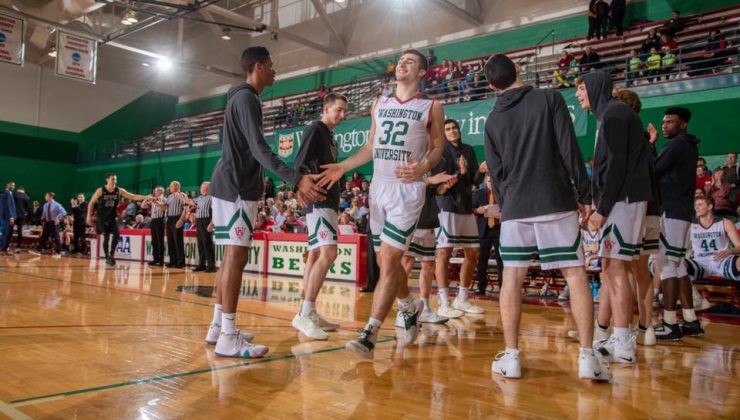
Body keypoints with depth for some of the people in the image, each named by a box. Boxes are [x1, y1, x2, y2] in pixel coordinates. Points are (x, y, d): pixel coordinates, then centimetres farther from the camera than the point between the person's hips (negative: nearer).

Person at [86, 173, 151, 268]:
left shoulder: (119, 191, -2)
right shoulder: (100, 190, -8)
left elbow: (133, 197, -4)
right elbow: (91, 203, -1)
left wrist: (146, 197, -17)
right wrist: (89, 216, -4)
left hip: (112, 218, 3)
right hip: (102, 218, -3)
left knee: (116, 235, -11)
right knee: (106, 237, -8)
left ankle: (111, 254, 6)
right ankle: (107, 257, 6)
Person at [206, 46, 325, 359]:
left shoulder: (243, 98, 21)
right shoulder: (246, 98, -12)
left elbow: (253, 151, 24)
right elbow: (260, 149, -25)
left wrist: (295, 183, 27)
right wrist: (297, 179, -34)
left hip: (235, 186, 10)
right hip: (236, 187, -10)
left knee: (232, 256, 12)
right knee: (236, 256, -11)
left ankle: (218, 326, 19)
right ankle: (228, 337, -10)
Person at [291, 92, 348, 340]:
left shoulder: (329, 136, 22)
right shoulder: (315, 130, -5)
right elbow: (299, 165, -14)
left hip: (328, 201, 10)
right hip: (318, 201, -10)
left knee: (316, 256, 8)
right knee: (328, 253, -19)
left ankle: (308, 314, 13)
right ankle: (305, 314, -18)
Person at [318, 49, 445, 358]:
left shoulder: (431, 107, 3)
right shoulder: (379, 104, 16)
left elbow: (438, 148, 1)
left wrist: (423, 167, -20)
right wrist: (343, 167, 10)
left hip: (407, 190, -5)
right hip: (378, 187, 6)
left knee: (389, 262, -13)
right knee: (386, 262, 12)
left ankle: (369, 335, -13)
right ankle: (410, 309, 35)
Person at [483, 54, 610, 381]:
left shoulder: (493, 120, 8)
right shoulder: (550, 99, 1)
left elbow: (495, 173, 9)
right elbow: (570, 151, -4)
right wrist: (584, 195, 2)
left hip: (515, 209, 2)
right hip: (556, 203, -2)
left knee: (512, 278, 6)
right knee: (575, 273, 4)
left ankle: (511, 357, 5)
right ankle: (588, 357, 1)